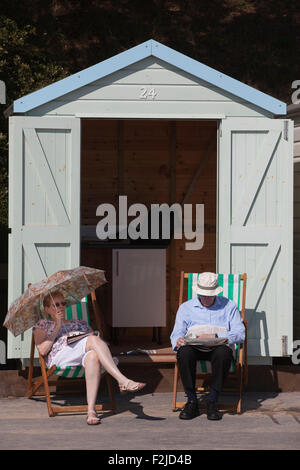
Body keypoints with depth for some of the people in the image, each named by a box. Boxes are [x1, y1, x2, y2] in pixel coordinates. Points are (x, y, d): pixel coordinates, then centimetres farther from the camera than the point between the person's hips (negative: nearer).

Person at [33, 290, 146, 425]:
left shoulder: (79, 323, 36)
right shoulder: (43, 325, 25)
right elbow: (42, 350, 6)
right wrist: (57, 326, 4)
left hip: (83, 358, 3)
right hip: (60, 357, -3)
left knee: (93, 356, -40)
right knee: (94, 340, -32)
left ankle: (91, 410, -49)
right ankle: (123, 381, -47)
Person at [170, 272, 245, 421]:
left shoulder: (229, 306, 12)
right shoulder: (186, 307, 17)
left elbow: (240, 334, 1)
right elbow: (177, 332, 7)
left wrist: (214, 336, -15)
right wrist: (178, 340, -19)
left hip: (218, 347, -1)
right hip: (195, 348, 1)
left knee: (224, 352, -38)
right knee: (184, 352, -35)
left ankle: (212, 402, -26)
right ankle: (192, 401, -23)